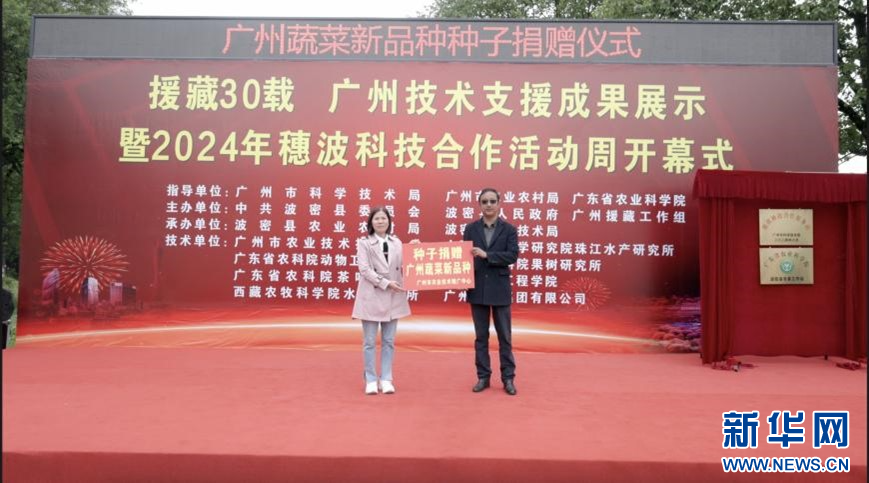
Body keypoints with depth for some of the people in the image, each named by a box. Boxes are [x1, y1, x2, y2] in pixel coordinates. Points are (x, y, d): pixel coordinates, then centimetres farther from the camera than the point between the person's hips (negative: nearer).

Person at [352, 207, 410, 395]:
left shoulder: (397, 243, 10)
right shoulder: (363, 243, 1)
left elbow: (402, 267, 6)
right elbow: (364, 269, -9)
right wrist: (385, 283, -16)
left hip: (393, 297, 3)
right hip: (371, 296, -3)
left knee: (389, 341, 7)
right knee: (369, 341, 2)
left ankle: (386, 379, 15)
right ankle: (371, 380, 12)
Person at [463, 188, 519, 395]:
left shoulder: (509, 229, 0)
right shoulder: (471, 228, 6)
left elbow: (512, 255, -12)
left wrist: (486, 255, -20)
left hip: (500, 290, -1)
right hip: (477, 289, 2)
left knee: (505, 336, 5)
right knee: (481, 336, 9)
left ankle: (508, 378, 15)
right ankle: (483, 377, 18)